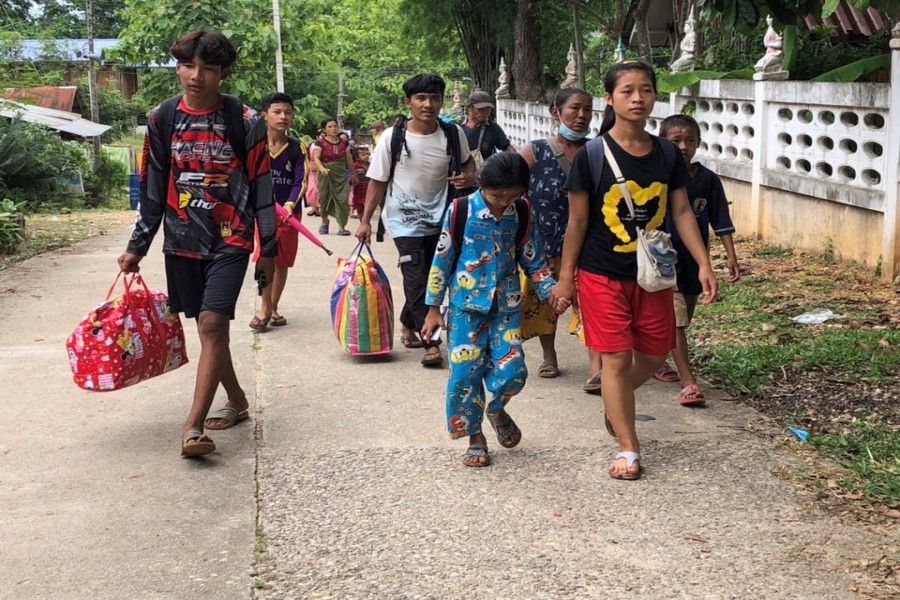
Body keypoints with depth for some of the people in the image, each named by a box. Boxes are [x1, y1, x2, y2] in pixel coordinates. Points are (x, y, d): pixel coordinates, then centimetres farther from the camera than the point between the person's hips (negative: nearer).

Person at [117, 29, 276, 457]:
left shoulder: (246, 122, -5)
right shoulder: (162, 120, 3)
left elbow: (262, 189, 0)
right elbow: (152, 189, 10)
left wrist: (269, 249, 1)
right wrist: (137, 246, 10)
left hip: (230, 241, -4)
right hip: (182, 241, 4)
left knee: (212, 324, -15)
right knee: (207, 328, 12)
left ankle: (193, 425, -15)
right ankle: (237, 402, 31)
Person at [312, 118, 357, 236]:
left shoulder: (344, 142, 6)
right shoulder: (320, 142, -6)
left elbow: (349, 159, 14)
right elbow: (316, 157, -19)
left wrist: (353, 174, 19)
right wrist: (321, 168, -37)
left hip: (341, 174, 2)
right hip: (326, 174, -2)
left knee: (343, 199, -11)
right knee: (324, 197, 8)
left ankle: (341, 226, -9)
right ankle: (324, 222, 33)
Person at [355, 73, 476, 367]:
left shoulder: (453, 133, -5)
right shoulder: (393, 136, -12)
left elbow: (467, 161, 16)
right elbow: (378, 181, -4)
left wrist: (469, 177, -8)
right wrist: (365, 220, -4)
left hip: (439, 218, 4)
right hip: (404, 219, -3)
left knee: (433, 279, 13)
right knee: (417, 280, -11)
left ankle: (407, 325, 36)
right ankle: (431, 343, -8)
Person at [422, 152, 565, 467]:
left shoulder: (521, 213, 0)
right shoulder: (461, 211, -9)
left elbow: (532, 260, 10)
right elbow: (442, 260, -2)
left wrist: (551, 291, -5)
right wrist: (433, 308, -1)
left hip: (506, 305, 2)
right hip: (466, 305, -2)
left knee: (512, 369, -7)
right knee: (465, 372, -3)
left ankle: (497, 410, 27)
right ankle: (475, 437, 17)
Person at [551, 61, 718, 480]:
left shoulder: (666, 154, 0)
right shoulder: (592, 155, -11)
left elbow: (681, 212, 5)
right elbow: (577, 221, -7)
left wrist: (703, 264, -1)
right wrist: (566, 276, -5)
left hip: (652, 274, 4)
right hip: (603, 275, -4)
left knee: (654, 355, 13)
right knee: (616, 358, -1)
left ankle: (615, 403, 43)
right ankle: (628, 449, 12)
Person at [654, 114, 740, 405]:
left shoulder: (708, 180, 0)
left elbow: (721, 222, 3)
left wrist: (731, 256, -3)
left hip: (694, 264, 5)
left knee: (679, 320, 19)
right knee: (675, 322, -10)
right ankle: (688, 382, -10)